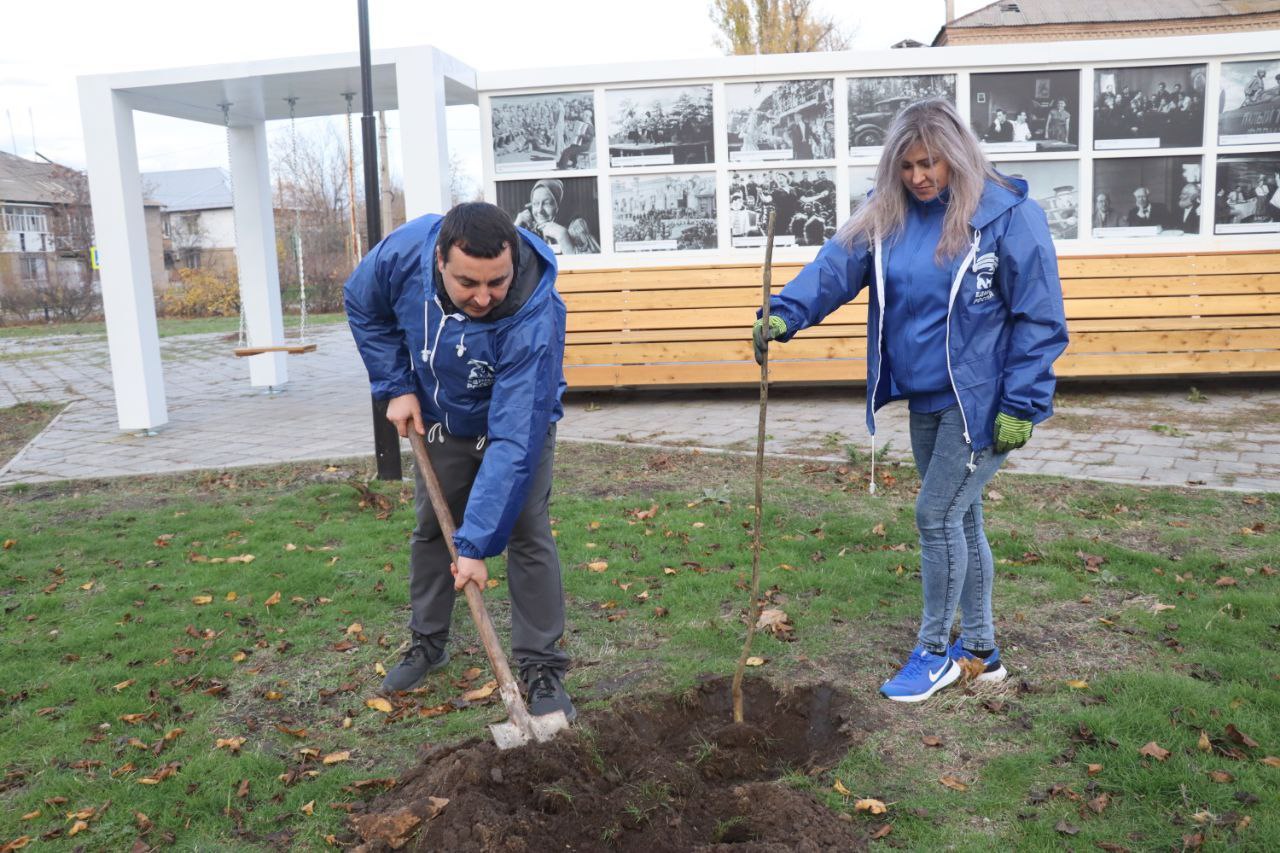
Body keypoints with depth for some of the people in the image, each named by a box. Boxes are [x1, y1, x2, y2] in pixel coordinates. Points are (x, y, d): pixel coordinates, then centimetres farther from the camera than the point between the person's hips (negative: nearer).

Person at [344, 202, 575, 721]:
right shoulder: (404, 250, -30)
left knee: (527, 536, -11)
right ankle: (427, 644, 32)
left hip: (518, 421, -4)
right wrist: (396, 386, -13)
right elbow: (364, 307, -6)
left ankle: (541, 669, 3)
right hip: (440, 421, 4)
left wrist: (476, 543, -42)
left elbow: (513, 441, -43)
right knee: (431, 530, 13)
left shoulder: (535, 319, -42)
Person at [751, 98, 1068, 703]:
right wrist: (787, 312, -28)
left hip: (981, 403, -6)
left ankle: (934, 652, 16)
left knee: (936, 515, -5)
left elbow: (1040, 319, -12)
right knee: (958, 518, 15)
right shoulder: (888, 217, 2)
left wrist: (1021, 406, -15)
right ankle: (980, 650, 31)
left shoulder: (1009, 215, -13)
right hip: (925, 400, 7)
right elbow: (836, 265, -11)